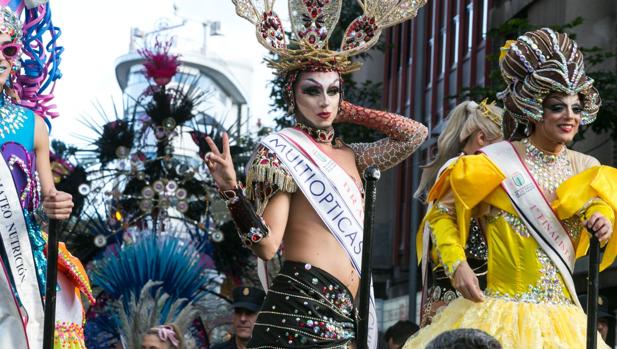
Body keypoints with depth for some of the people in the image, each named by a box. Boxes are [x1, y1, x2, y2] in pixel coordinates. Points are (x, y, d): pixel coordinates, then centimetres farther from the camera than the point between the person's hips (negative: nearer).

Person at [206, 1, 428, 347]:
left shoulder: (351, 156, 18)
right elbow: (266, 245, -11)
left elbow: (416, 133, 20)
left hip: (347, 312, 7)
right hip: (301, 305, -7)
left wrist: (346, 112, 18)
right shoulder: (280, 151, -3)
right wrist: (232, 191, -27)